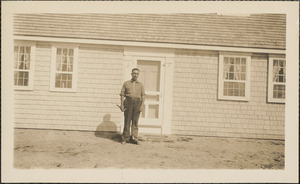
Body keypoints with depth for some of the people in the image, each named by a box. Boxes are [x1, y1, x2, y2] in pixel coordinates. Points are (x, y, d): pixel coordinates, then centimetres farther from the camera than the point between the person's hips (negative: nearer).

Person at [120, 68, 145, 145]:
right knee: (127, 121, -2)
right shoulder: (126, 83, 13)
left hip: (137, 103, 1)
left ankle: (134, 137, 2)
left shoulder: (141, 84, 16)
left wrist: (142, 105, -5)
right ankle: (126, 138, 5)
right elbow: (122, 94, 8)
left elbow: (143, 95, 7)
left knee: (135, 121, 0)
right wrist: (122, 105, -2)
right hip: (128, 102, -1)